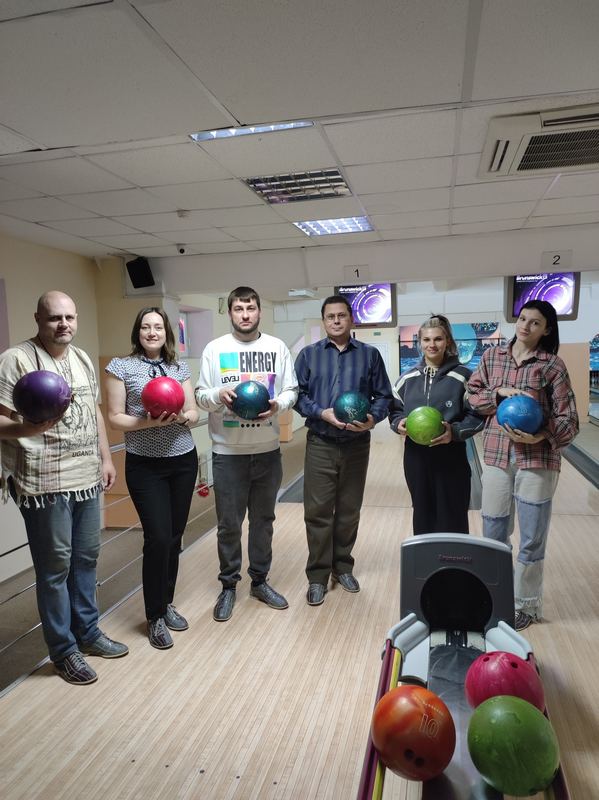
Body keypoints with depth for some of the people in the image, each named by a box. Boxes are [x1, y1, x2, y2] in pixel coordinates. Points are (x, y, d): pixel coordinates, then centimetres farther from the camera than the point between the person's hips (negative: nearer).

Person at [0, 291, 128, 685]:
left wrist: (106, 458, 14)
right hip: (45, 484, -7)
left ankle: (88, 631, 35)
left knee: (86, 558, 17)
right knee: (55, 567, 6)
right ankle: (64, 650, 24)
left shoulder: (82, 358, 11)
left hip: (87, 478, 7)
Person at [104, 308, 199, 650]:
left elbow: (194, 413, 6)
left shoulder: (180, 367, 7)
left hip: (183, 461, 4)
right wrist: (149, 422, -21)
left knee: (174, 537, 11)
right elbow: (115, 419, -6)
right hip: (145, 466, -4)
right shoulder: (121, 366, -4)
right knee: (158, 538, -6)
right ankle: (155, 617, 15)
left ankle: (167, 604, 31)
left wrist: (181, 417, -15)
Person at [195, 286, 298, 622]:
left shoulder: (277, 347, 3)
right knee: (229, 524, 8)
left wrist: (278, 404, -18)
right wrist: (219, 395, -21)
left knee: (263, 520, 15)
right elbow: (201, 395, 0)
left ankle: (260, 581, 32)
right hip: (228, 452, -2)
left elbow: (292, 390, 3)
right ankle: (229, 586, 26)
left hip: (268, 451, 2)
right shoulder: (215, 348, -1)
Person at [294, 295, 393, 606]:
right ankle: (318, 575, 14)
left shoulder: (370, 355, 6)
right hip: (320, 445, -1)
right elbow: (297, 394, 0)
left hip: (356, 445, 1)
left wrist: (373, 418, -15)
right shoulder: (308, 354, 5)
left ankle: (343, 567, 29)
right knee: (317, 512, 1)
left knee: (349, 511, 11)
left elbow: (383, 396, 4)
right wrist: (322, 412, -16)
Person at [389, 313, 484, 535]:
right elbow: (395, 411, 12)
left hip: (450, 458, -3)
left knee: (452, 519, 5)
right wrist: (399, 424, -9)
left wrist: (455, 432, -21)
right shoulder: (408, 378, 5)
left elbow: (477, 416, -5)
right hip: (415, 456, 4)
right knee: (422, 514, 15)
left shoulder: (462, 377, -7)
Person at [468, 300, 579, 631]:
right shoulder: (491, 356, 5)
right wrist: (500, 392, -12)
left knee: (532, 539, 8)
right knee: (494, 534, 13)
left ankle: (526, 604, 28)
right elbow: (473, 395, 5)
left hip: (538, 461, -3)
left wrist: (541, 436, -23)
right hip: (497, 458, 3)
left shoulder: (553, 365, -5)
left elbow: (568, 421, -5)